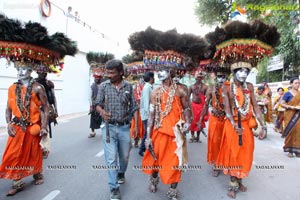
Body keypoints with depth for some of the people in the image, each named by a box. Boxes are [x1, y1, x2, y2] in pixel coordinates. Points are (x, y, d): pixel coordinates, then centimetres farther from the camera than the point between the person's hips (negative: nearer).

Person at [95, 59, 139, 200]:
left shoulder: (128, 86, 1)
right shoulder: (103, 86, -3)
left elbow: (134, 107, 5)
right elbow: (98, 104, 0)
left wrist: (136, 125, 1)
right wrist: (102, 111, -23)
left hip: (124, 127, 2)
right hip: (109, 127, -1)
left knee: (124, 156, 16)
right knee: (111, 158, -4)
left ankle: (121, 173, 47)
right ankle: (114, 188, 11)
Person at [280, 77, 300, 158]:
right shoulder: (287, 94, -2)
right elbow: (282, 104, -6)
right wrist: (292, 107, -15)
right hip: (290, 115, -3)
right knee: (291, 131, -2)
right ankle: (290, 150, 9)